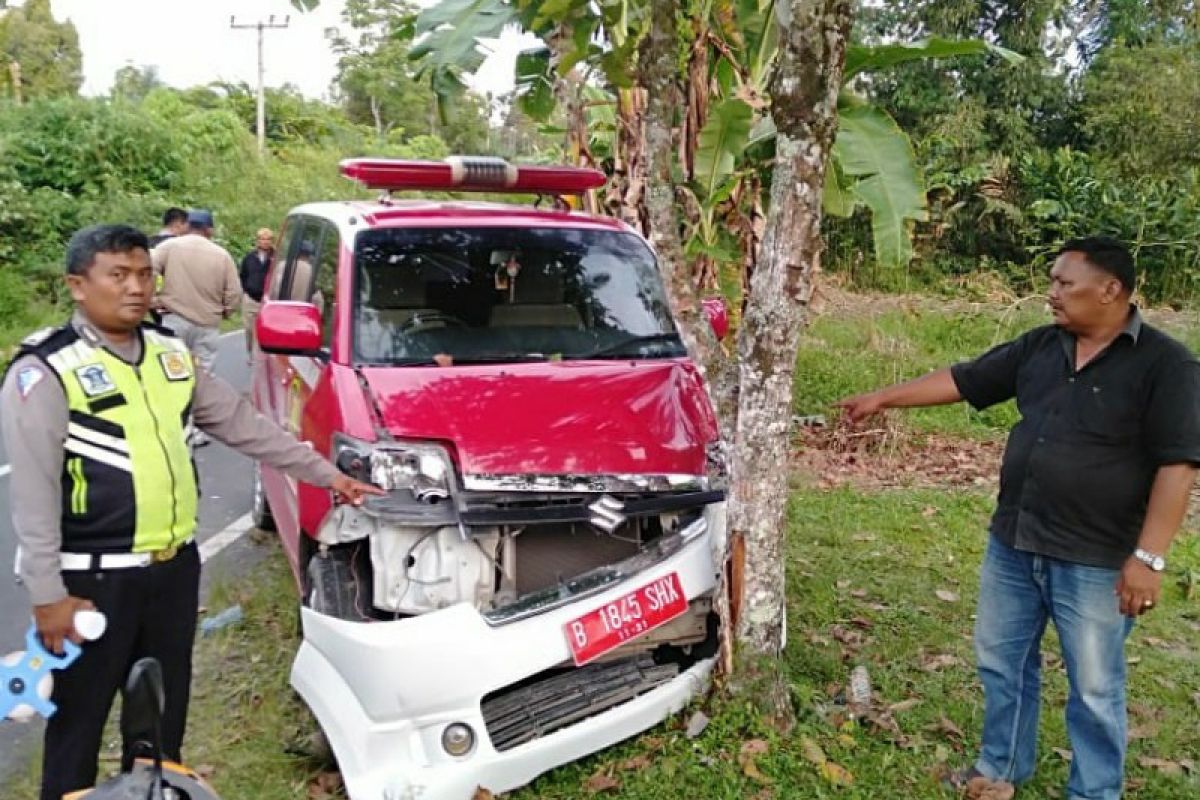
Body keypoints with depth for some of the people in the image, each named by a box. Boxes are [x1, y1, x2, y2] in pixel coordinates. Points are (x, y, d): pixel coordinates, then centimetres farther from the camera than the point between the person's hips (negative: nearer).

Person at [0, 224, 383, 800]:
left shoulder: (170, 354, 7)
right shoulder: (46, 372, -13)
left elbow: (242, 423, 12)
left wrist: (324, 473, 11)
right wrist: (47, 594, -16)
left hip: (174, 565, 6)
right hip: (95, 578, -6)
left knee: (165, 708, 21)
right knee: (80, 716, 10)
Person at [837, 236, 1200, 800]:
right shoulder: (1039, 347, 5)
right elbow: (962, 380, 12)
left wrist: (1148, 557, -21)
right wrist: (883, 397, 10)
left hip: (1094, 560, -6)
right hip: (1012, 545, 6)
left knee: (1094, 687, 9)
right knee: (1001, 663, 18)